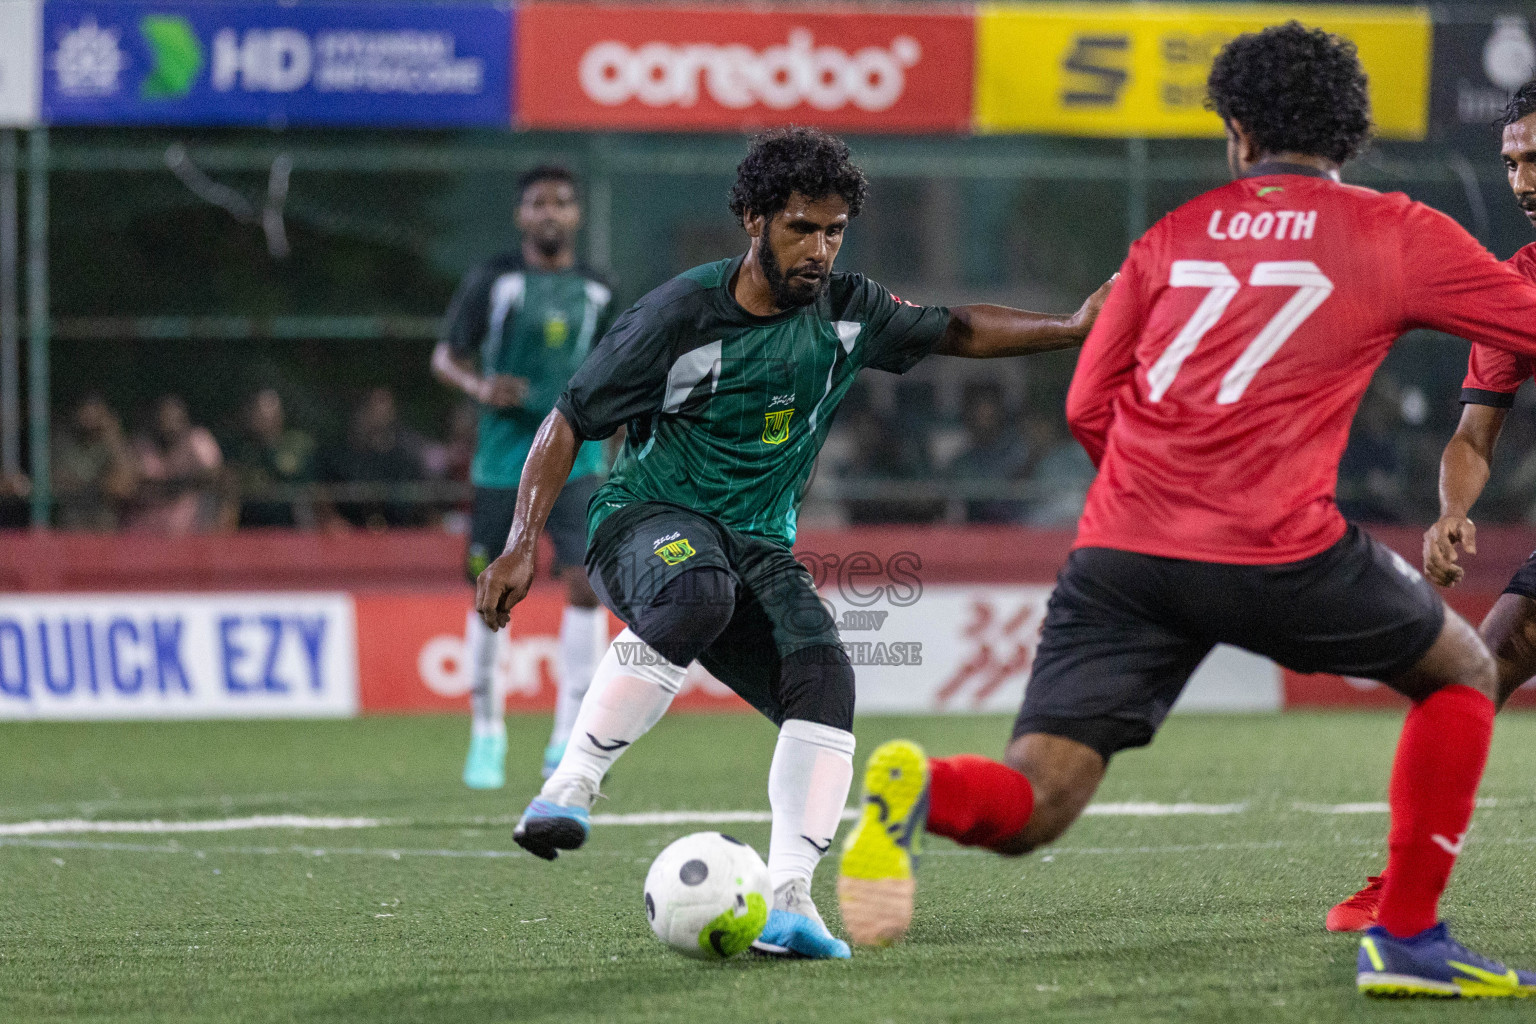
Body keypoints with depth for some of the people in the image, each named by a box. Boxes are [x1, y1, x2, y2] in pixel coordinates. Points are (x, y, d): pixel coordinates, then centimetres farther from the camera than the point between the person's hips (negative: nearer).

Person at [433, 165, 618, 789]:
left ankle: (568, 742, -9)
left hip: (574, 458, 2)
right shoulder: (493, 281, -1)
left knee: (585, 582, -14)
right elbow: (445, 357, 1)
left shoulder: (596, 292, 9)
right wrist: (481, 388, -17)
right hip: (503, 460, -2)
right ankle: (487, 732, 21)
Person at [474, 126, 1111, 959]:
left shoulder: (843, 312, 3)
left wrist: (1074, 327, 10)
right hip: (646, 517, -5)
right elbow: (568, 423, -7)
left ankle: (787, 901, -24)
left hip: (759, 546, 5)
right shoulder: (681, 314, -13)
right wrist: (521, 547, -15)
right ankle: (566, 791, -37)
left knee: (823, 678, -22)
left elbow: (954, 331, 21)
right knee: (696, 595, -41)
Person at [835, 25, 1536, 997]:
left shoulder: (1174, 233, 20)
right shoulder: (1395, 233, 10)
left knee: (1031, 805, 0)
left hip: (1121, 552, 3)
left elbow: (1090, 407, 17)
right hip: (1279, 550, -3)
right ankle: (1405, 938, 13)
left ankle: (922, 790, -35)